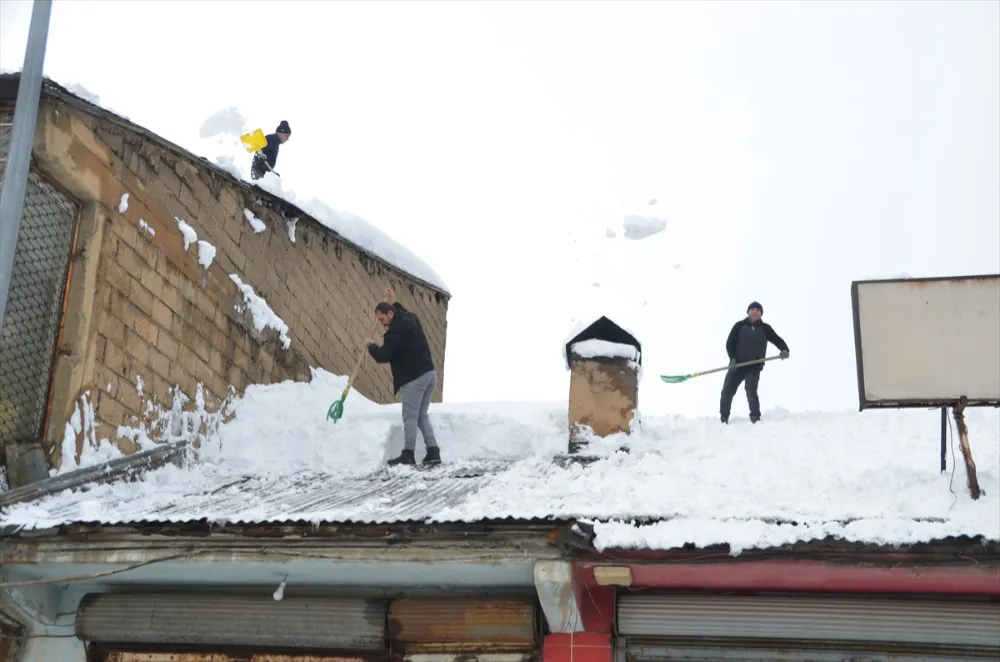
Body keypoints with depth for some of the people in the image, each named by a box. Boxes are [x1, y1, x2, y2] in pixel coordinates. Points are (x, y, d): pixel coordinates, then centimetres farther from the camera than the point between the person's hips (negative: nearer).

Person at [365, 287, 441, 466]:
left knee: (410, 417, -7)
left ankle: (408, 455, -10)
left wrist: (370, 346, 5)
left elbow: (382, 356, -12)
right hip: (429, 374, 10)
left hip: (414, 378, -10)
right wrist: (394, 302, 36)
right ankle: (433, 451, 5)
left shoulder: (395, 332, -16)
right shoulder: (411, 319, 13)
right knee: (422, 416, 12)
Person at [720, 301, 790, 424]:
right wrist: (732, 358, -15)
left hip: (754, 367, -1)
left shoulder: (765, 328, 4)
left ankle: (755, 419, -11)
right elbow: (730, 342, 0)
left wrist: (785, 350, -19)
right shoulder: (740, 326, 3)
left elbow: (777, 340, 2)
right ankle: (724, 418, 17)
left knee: (751, 391, -18)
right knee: (727, 391, 2)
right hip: (737, 365, 1)